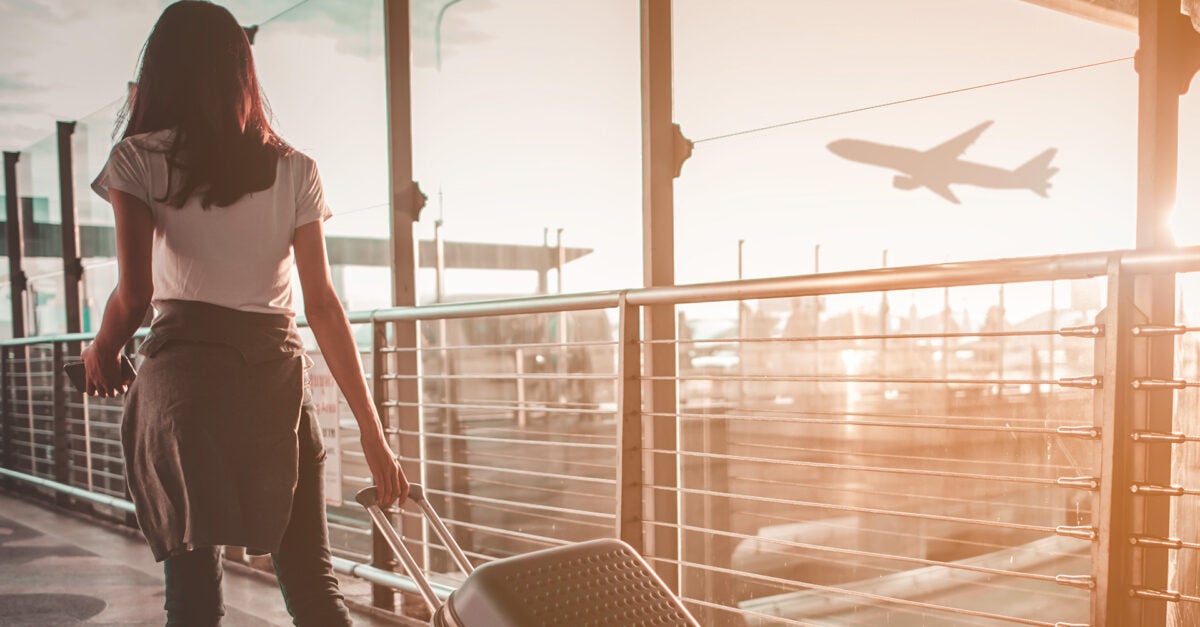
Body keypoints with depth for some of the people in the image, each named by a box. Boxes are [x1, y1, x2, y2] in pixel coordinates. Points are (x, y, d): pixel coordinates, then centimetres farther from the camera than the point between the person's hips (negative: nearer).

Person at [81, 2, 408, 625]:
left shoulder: (139, 160, 2)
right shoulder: (293, 170, 6)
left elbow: (134, 289, -9)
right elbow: (323, 305, 1)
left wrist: (103, 352, 13)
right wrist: (372, 434, 2)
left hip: (182, 373, -1)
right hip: (277, 373, 2)